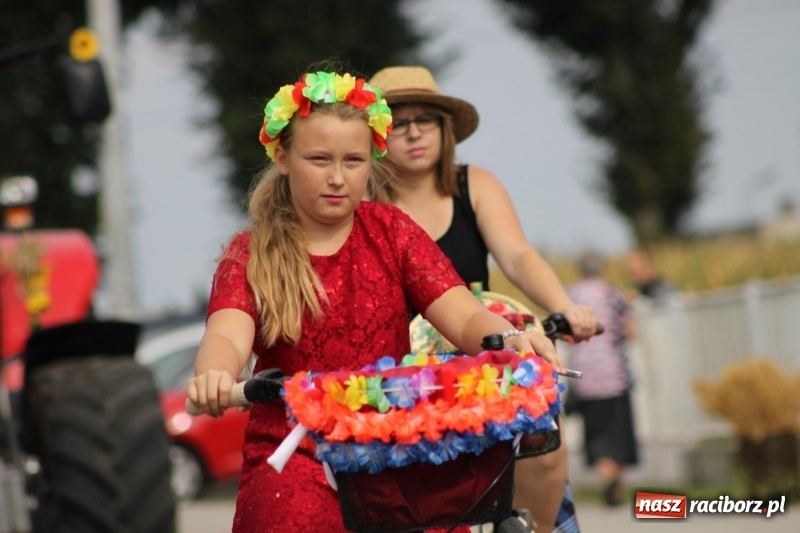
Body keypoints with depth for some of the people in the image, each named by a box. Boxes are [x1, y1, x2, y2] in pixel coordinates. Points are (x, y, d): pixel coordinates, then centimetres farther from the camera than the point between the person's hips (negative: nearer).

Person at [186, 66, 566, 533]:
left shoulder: (392, 233, 10)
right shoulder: (251, 255, 4)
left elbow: (465, 317, -2)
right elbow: (228, 337, -16)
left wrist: (509, 338, -26)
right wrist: (214, 375, -41)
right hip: (292, 455, -1)